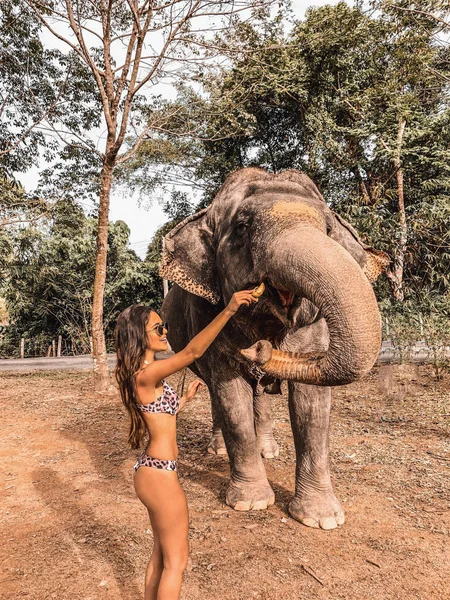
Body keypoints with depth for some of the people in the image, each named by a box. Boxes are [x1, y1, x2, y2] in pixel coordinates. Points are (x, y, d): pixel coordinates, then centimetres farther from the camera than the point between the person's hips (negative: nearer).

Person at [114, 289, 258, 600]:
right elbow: (193, 352, -34)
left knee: (161, 552, 24)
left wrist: (187, 397, 17)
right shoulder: (146, 374, -22)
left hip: (153, 470, 9)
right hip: (161, 474, -9)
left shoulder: (145, 375, 7)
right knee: (176, 559, 9)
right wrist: (229, 310, -38)